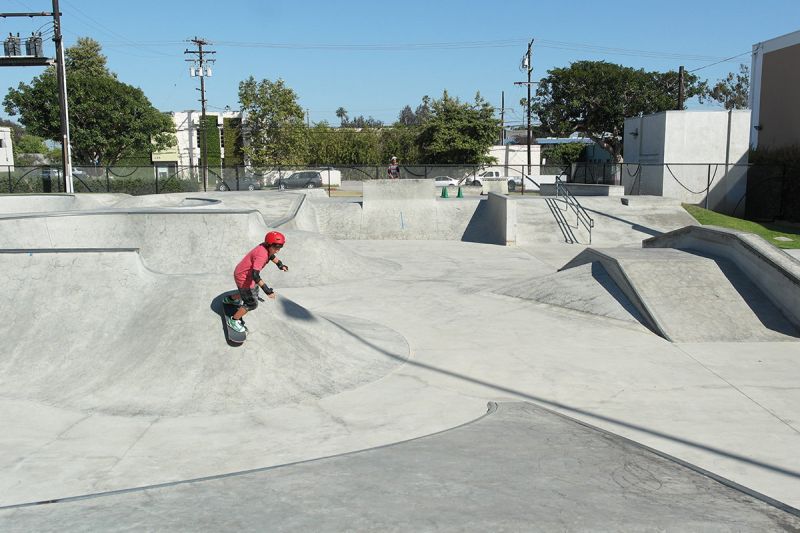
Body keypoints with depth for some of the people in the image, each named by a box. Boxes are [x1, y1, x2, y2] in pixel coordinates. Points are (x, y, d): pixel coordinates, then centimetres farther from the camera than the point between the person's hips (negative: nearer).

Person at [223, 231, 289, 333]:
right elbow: (255, 275, -42)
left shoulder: (267, 247, -8)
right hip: (243, 278, -9)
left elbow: (271, 255, 18)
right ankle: (233, 321, 20)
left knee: (254, 292, 34)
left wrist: (280, 264, 30)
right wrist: (267, 290, -44)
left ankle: (230, 299, 56)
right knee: (252, 304, 2)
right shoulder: (261, 255, -36)